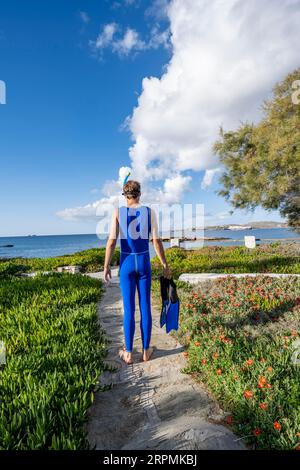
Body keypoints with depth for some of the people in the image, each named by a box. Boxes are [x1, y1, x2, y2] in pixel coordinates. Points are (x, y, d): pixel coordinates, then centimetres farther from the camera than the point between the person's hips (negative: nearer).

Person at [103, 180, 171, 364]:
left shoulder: (118, 212, -3)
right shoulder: (149, 211, -1)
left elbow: (112, 241, -9)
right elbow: (157, 241, -4)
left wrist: (106, 266, 0)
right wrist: (165, 265, 5)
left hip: (126, 263, -1)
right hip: (144, 262, 1)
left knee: (129, 309, 8)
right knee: (145, 307, 10)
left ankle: (128, 353, 18)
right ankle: (146, 351, 21)